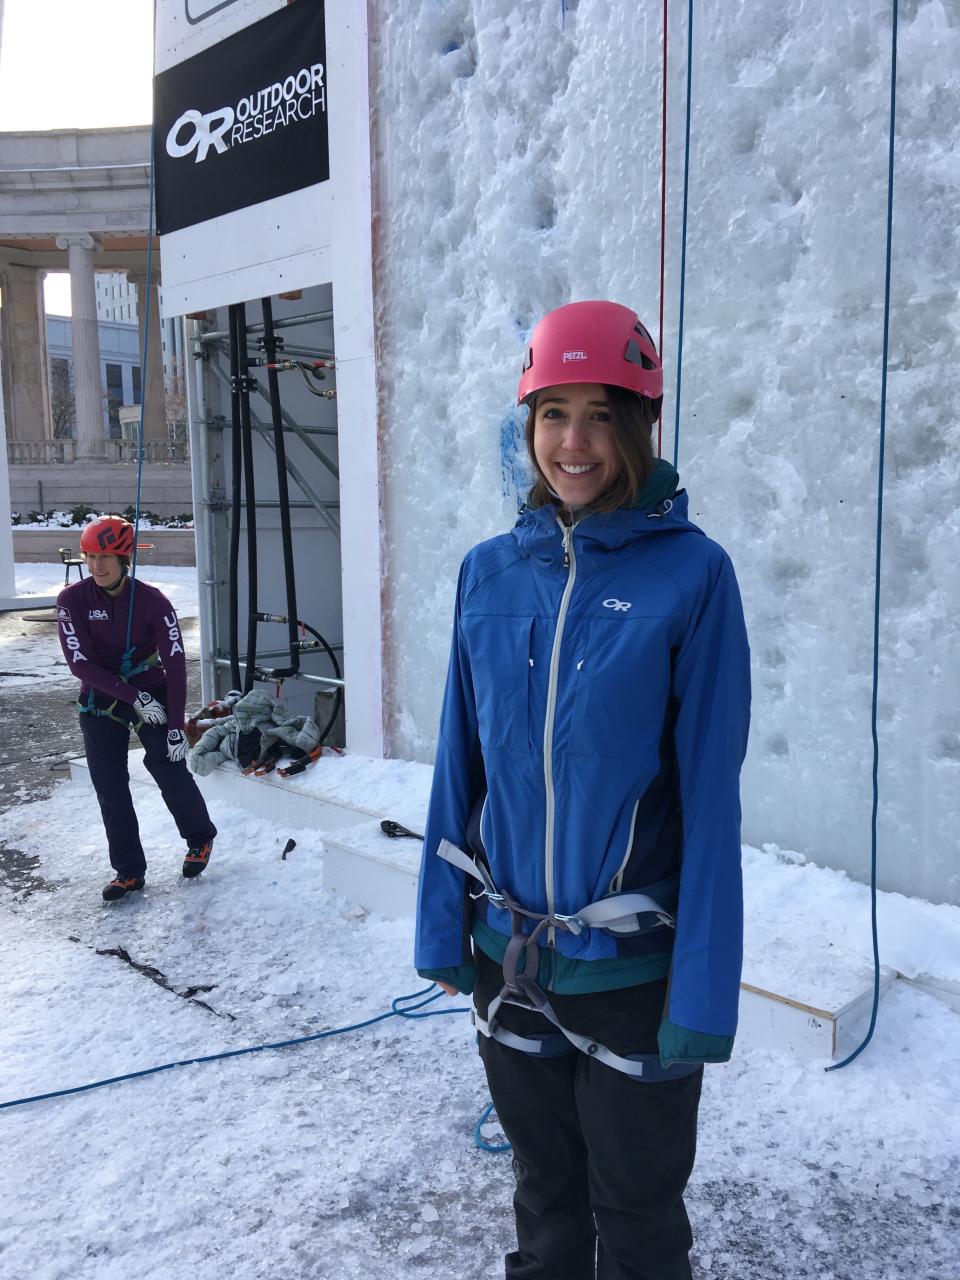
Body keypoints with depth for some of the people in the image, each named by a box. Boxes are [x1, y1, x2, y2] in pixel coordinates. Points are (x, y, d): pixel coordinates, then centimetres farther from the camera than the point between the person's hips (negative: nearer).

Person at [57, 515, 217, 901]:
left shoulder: (153, 601, -15)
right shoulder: (72, 600, -12)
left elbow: (175, 665, -16)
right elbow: (80, 662, -15)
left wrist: (176, 727, -20)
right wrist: (134, 698, -21)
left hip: (151, 690, -1)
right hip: (100, 698, 2)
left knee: (170, 770, -7)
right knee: (109, 786, 0)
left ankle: (200, 839, 19)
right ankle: (128, 870, 12)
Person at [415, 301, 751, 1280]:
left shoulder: (690, 574, -13)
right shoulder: (489, 571, -2)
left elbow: (710, 791, -14)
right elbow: (460, 763, 3)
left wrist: (704, 997, -13)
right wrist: (440, 927, 4)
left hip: (634, 966, -3)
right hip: (508, 956, 4)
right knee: (543, 1194, 25)